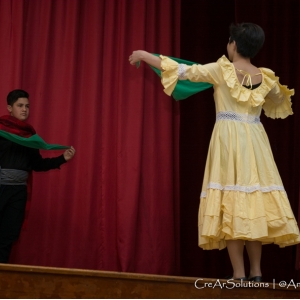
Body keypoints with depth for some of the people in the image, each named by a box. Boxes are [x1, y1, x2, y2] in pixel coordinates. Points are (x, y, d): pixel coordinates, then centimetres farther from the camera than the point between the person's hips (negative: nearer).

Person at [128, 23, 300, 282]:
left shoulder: (221, 70, -5)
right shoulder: (266, 78, 8)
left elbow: (183, 71, -2)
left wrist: (145, 55, 9)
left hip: (229, 138, -4)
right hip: (255, 140, 4)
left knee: (233, 203, -5)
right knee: (253, 199, 7)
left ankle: (239, 275, -7)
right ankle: (256, 273, 8)